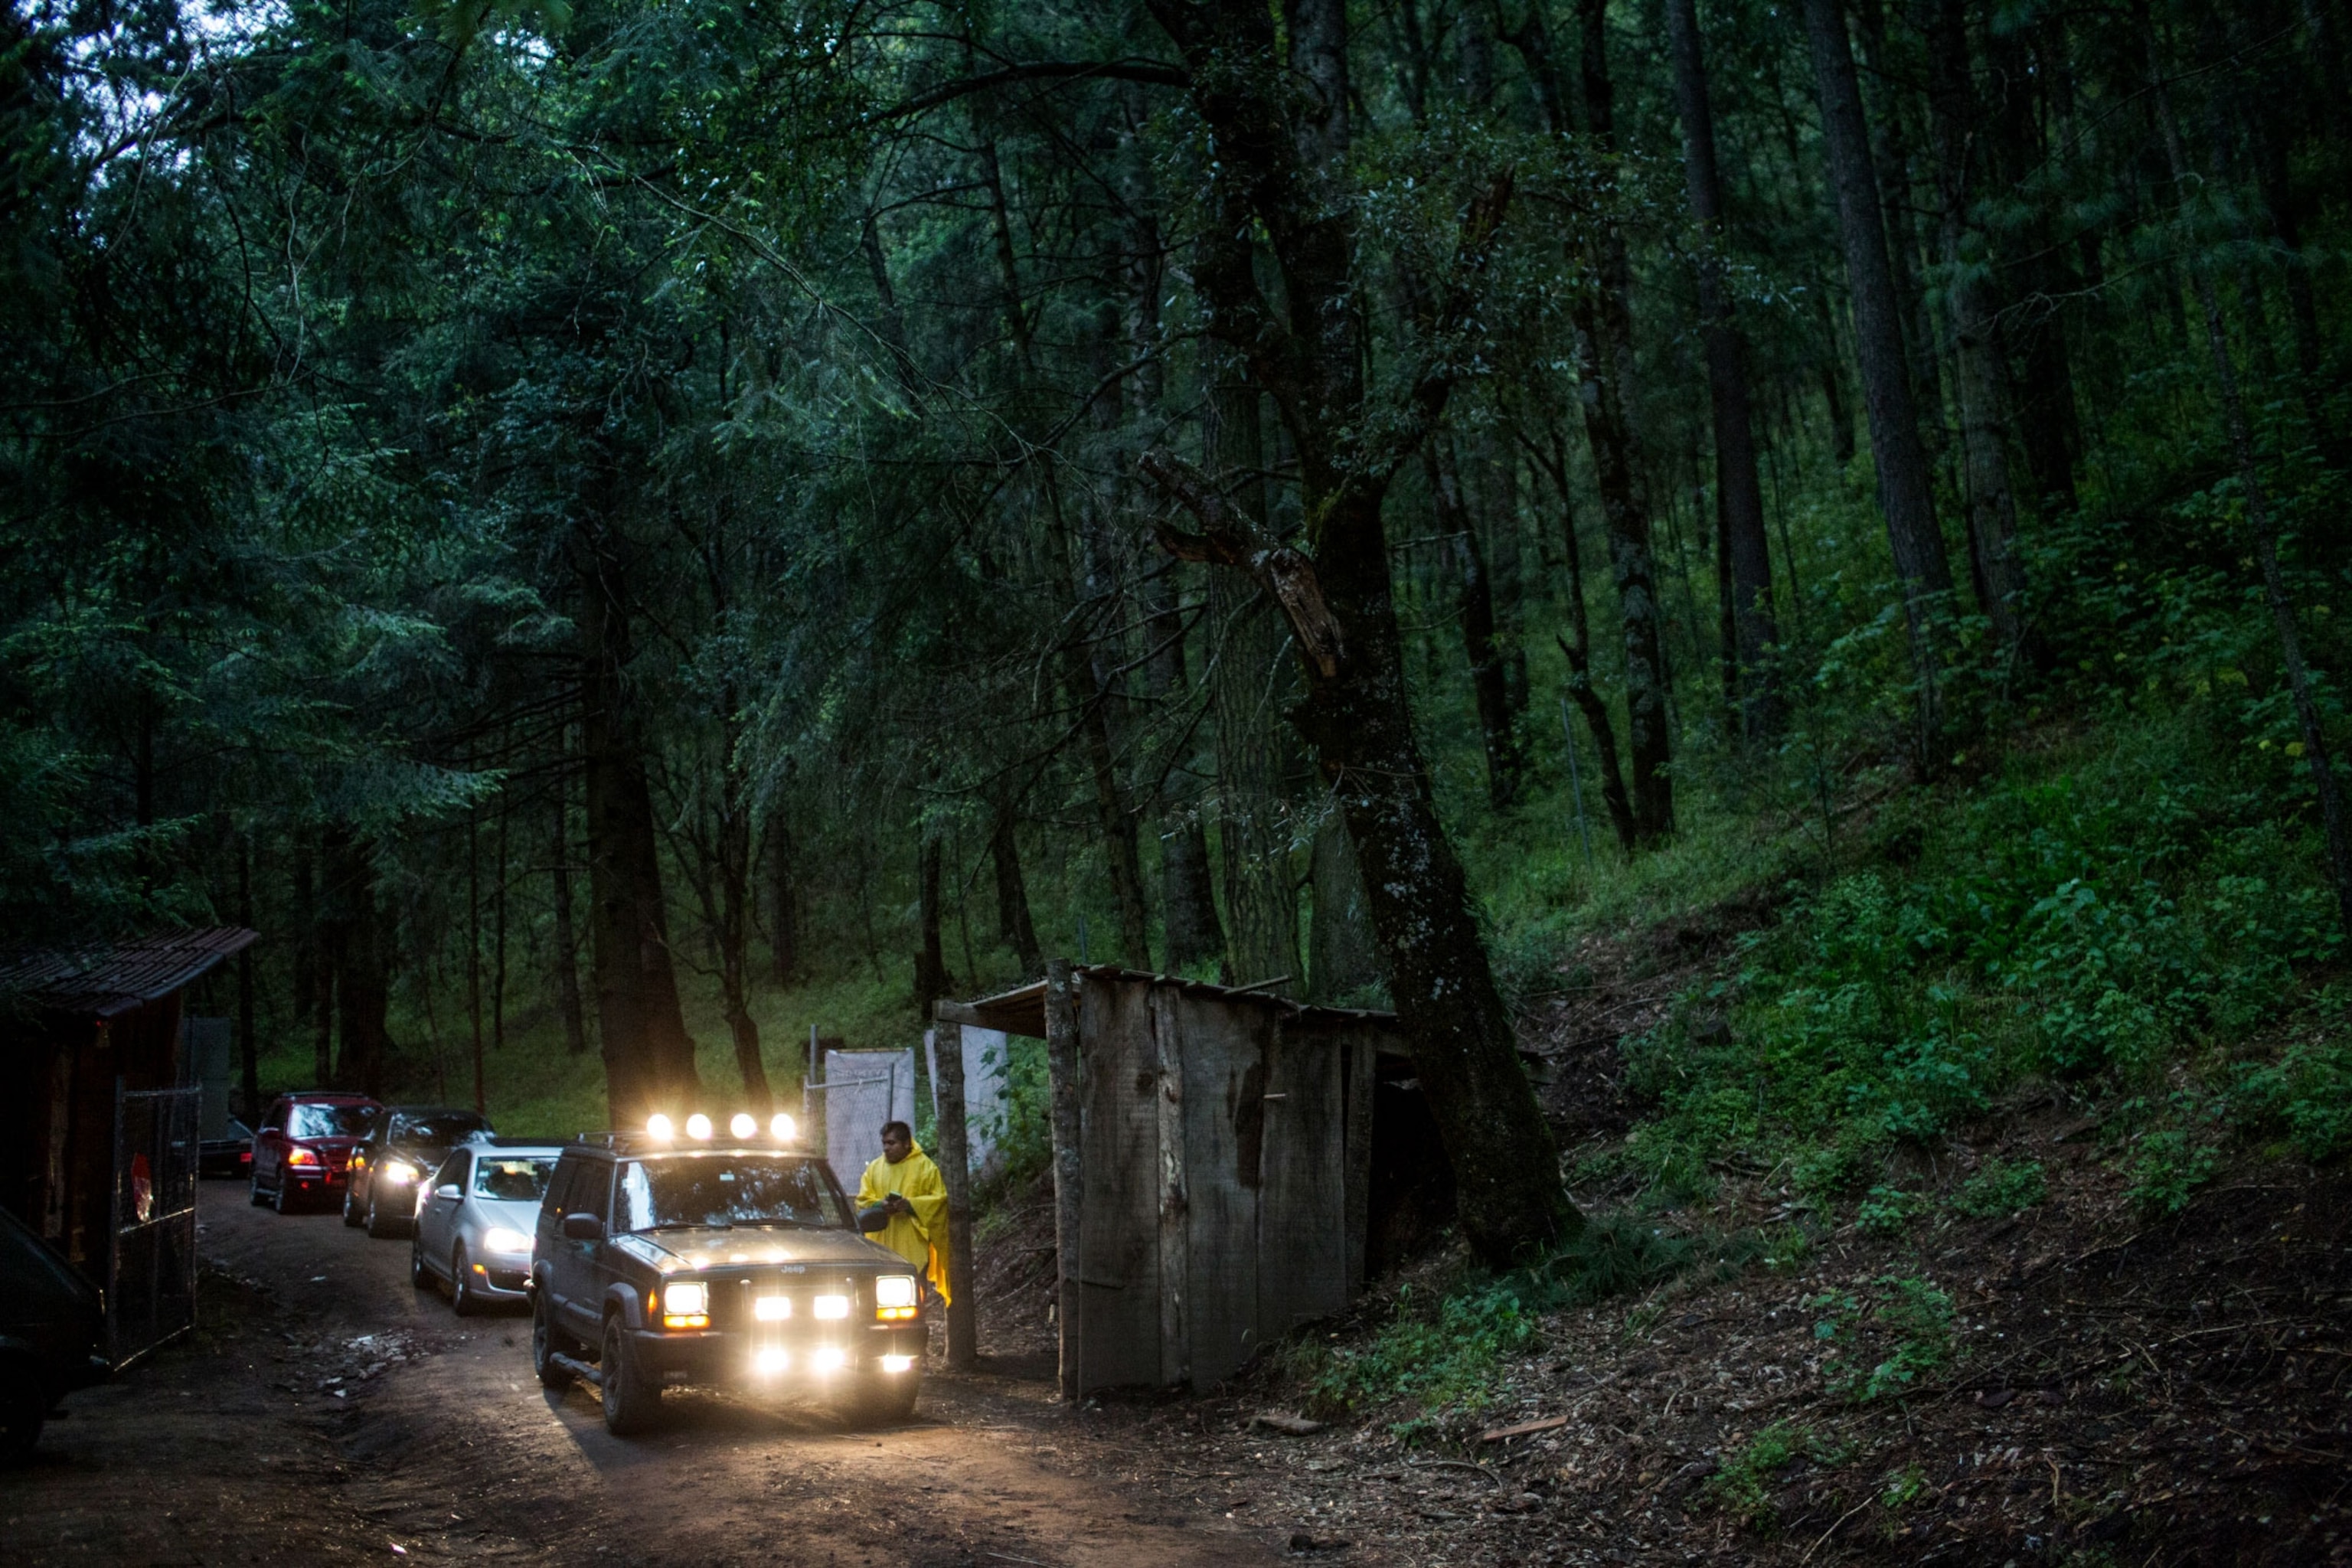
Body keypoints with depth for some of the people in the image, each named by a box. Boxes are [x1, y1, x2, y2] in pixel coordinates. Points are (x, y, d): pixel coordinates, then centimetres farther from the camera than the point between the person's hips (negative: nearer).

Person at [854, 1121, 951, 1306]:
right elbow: (863, 1200, 11)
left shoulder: (924, 1166, 2)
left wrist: (910, 1204, -17)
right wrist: (880, 1205, -11)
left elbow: (939, 1198, -2)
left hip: (913, 1245, -3)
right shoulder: (875, 1168, 14)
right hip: (882, 1245, 3)